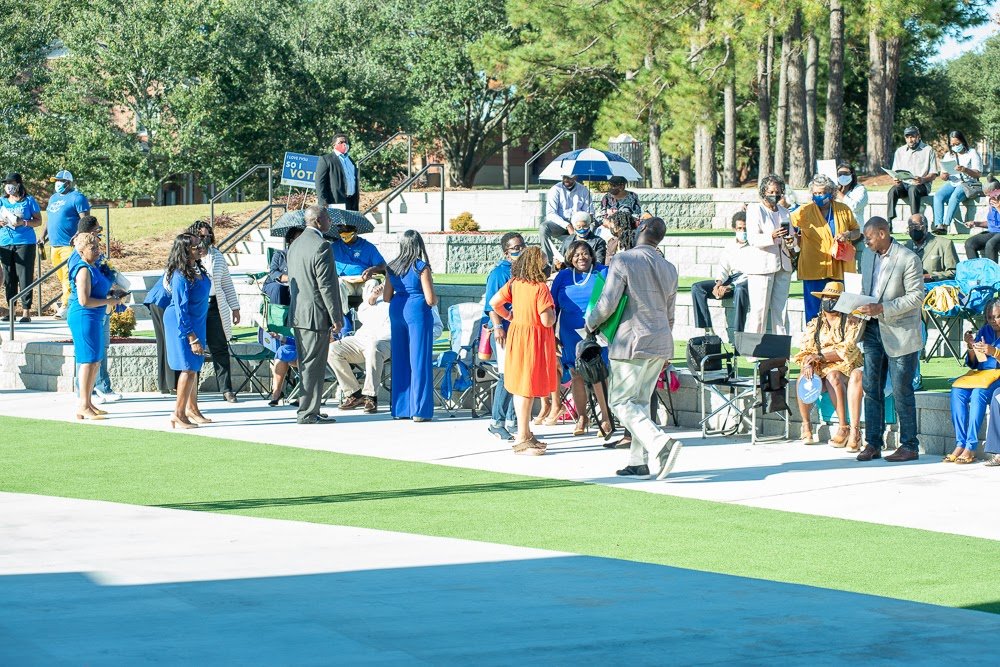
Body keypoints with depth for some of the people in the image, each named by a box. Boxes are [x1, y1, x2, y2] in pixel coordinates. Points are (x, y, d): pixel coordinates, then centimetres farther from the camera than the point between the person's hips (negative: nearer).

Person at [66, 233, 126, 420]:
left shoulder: (94, 268, 14)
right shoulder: (84, 270, -16)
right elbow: (84, 301, -23)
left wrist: (114, 296, 11)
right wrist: (108, 301, -14)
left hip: (95, 318, 10)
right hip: (84, 317, -10)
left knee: (97, 360, 15)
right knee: (89, 361, -9)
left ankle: (88, 403, 24)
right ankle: (83, 407, -6)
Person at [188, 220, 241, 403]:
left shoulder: (217, 257, 13)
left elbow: (227, 283, 16)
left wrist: (235, 307, 12)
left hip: (214, 306, 2)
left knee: (220, 349, 1)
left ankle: (226, 389, 3)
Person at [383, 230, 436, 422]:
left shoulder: (392, 267, 7)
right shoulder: (422, 267, -8)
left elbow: (387, 297, 11)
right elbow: (430, 299, -10)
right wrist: (435, 300, 12)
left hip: (397, 311, 5)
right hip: (418, 312, -5)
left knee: (400, 361, 11)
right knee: (419, 361, 0)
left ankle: (400, 408, 15)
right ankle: (419, 410, 0)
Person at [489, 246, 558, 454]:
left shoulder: (515, 283, 1)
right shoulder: (540, 288, -19)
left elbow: (494, 302, 4)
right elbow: (547, 320, -21)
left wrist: (508, 316, 17)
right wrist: (552, 312, -1)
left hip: (517, 333, 8)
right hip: (534, 339, -8)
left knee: (521, 387, 15)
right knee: (527, 389, -4)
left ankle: (526, 434, 25)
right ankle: (522, 440, -3)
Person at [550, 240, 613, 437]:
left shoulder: (603, 273, 1)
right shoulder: (563, 277, 9)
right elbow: (553, 306, 14)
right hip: (571, 335, 3)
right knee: (576, 376, 8)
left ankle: (606, 417, 4)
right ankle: (582, 417, 19)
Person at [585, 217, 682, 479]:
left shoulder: (623, 261, -10)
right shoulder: (669, 268, 11)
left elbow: (607, 303, -15)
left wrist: (590, 323, 5)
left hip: (632, 342, -7)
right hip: (661, 342, 7)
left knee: (621, 401, -3)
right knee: (640, 402, 15)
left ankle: (661, 443, -22)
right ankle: (638, 462, 13)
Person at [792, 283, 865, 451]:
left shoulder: (852, 323, 4)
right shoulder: (814, 325, 17)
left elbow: (848, 351, -9)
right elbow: (805, 351, 9)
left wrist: (821, 357, -19)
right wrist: (808, 363, -16)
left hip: (844, 368, -2)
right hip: (820, 370, 3)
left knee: (832, 376, -38)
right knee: (804, 381, -31)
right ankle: (806, 425, -15)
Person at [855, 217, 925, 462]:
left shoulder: (908, 259, -12)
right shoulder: (867, 257, 11)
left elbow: (916, 296, -15)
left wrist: (882, 308, -22)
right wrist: (861, 309, 0)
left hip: (900, 332, -7)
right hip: (873, 330, 7)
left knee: (902, 391, -2)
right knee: (871, 389, 6)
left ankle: (909, 446, 6)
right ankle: (872, 443, 12)